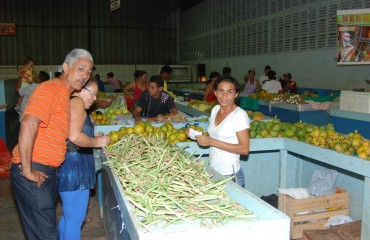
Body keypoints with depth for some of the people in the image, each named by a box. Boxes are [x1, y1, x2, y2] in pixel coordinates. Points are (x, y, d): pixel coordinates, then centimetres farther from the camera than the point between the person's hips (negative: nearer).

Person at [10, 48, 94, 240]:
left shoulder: (64, 95, 16)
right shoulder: (51, 89, -15)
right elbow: (28, 125, -27)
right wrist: (27, 170, -24)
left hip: (47, 172, 10)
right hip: (33, 174, -10)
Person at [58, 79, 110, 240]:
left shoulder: (69, 103, 16)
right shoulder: (77, 101, -12)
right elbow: (74, 136, -25)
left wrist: (95, 139, 12)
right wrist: (97, 142, -10)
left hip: (69, 166, 10)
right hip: (74, 167, -10)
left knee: (68, 216, 23)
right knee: (75, 219, 0)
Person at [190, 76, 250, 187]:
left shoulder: (240, 114, -15)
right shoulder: (215, 109, 5)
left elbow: (244, 149, -19)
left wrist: (212, 142, -23)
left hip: (230, 175, -6)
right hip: (213, 170, 6)